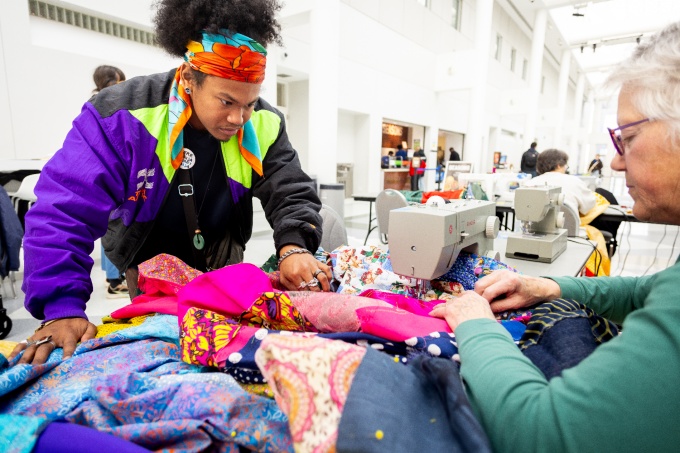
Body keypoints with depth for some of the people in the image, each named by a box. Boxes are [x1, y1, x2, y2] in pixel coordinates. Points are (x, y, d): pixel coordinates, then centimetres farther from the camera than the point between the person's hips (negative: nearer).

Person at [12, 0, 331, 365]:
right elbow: (64, 211, -30)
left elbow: (292, 193, -22)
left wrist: (293, 247, -44)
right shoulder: (122, 116, -29)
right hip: (150, 257, -1)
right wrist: (62, 308, -37)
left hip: (222, 253, 2)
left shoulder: (262, 125, -21)